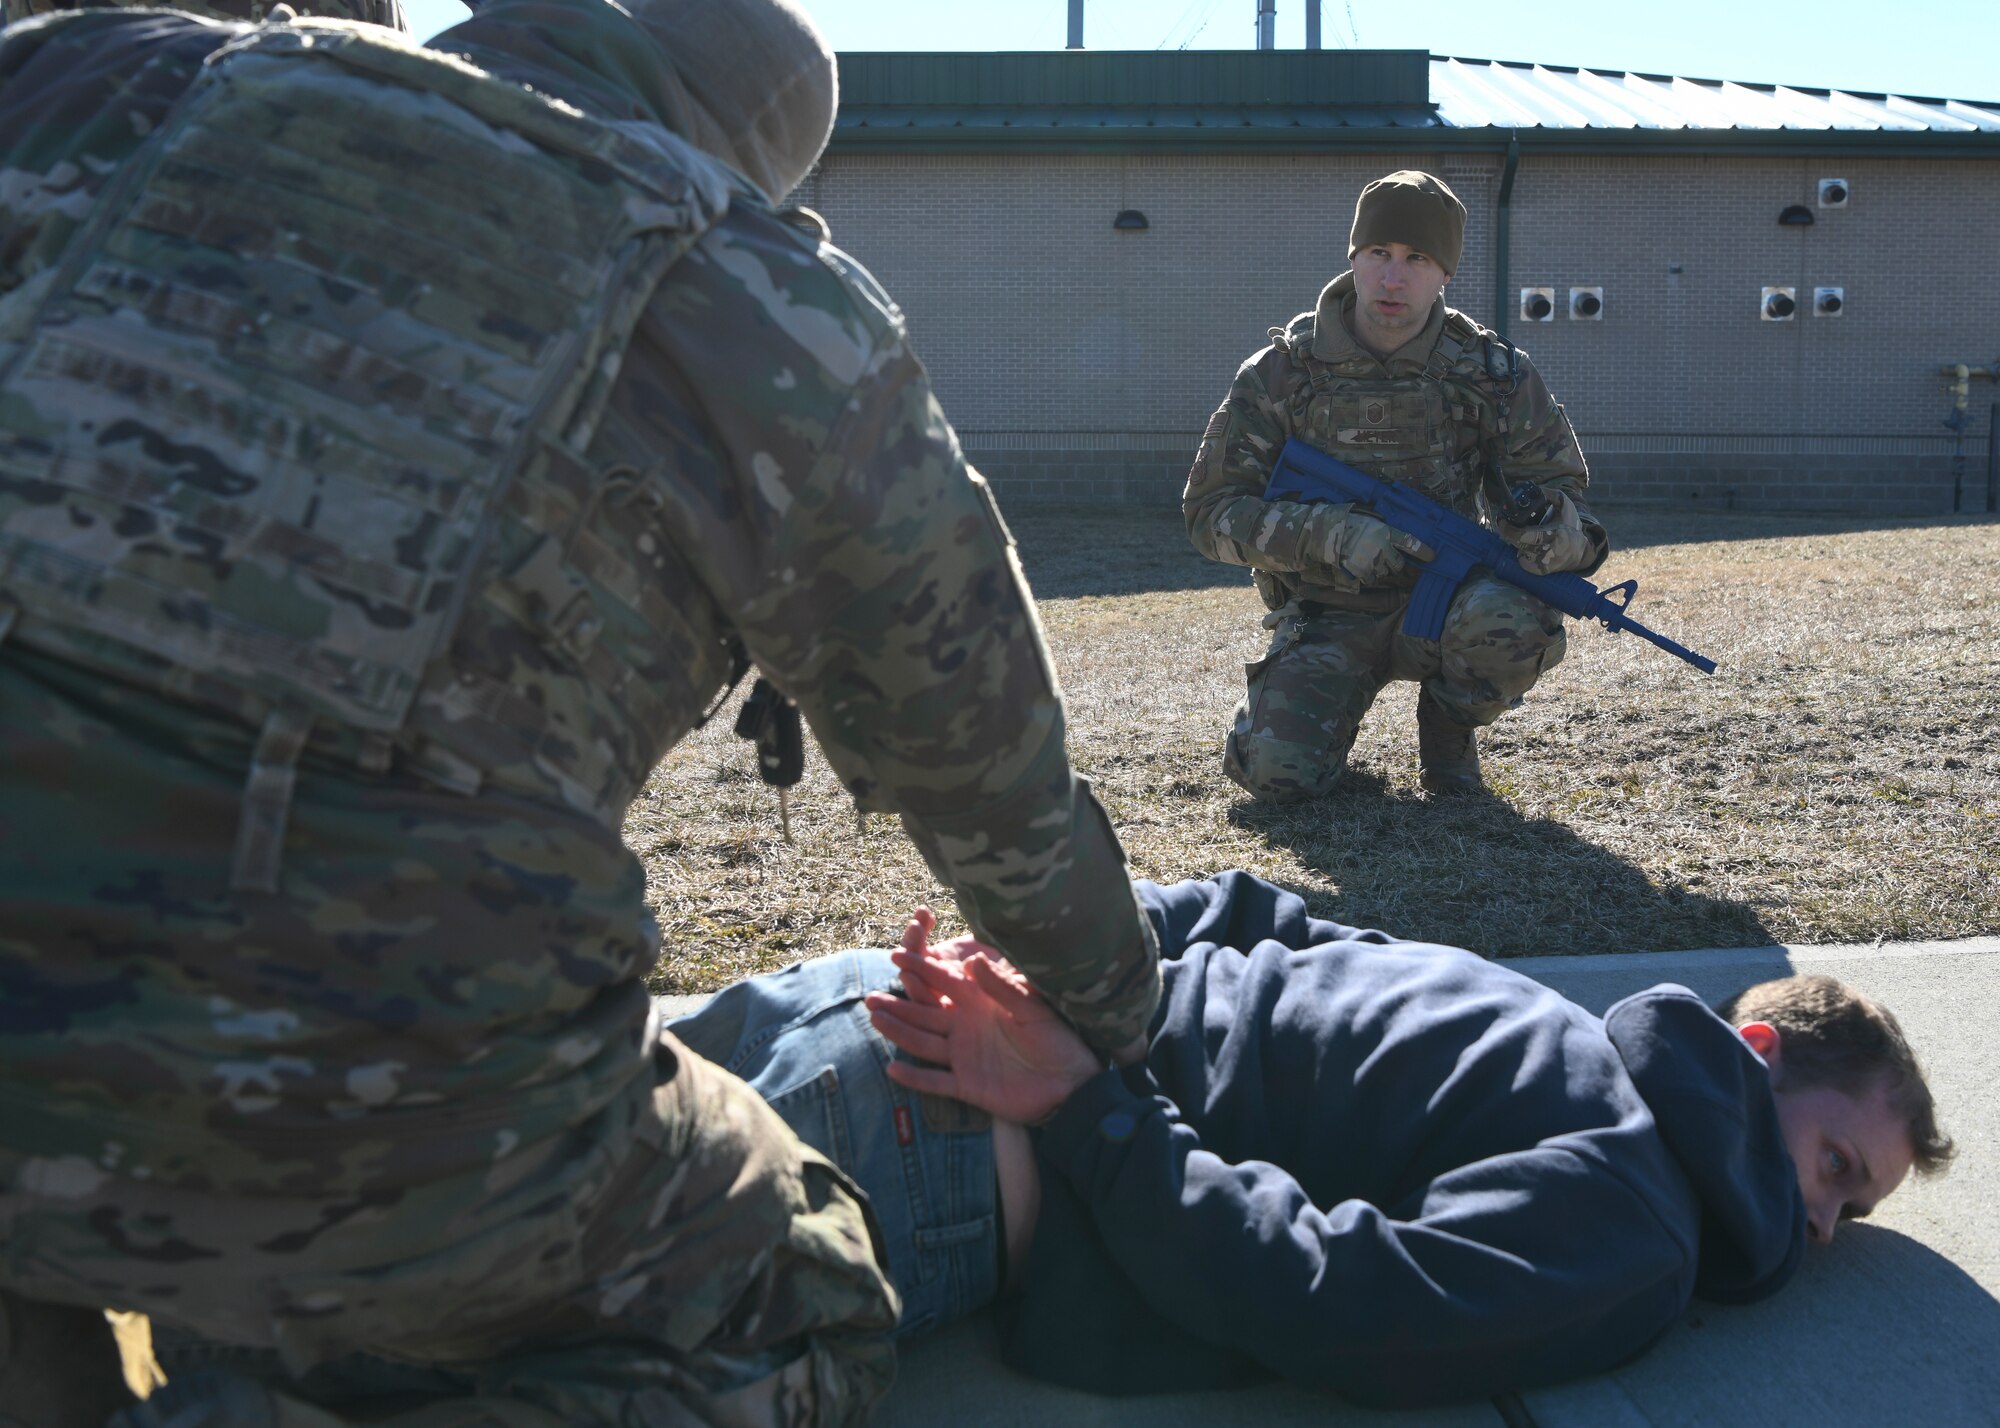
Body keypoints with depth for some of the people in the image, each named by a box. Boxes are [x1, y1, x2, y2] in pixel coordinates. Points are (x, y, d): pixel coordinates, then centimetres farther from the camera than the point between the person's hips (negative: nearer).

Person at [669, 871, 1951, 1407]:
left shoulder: (1533, 1024, 20)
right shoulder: (1632, 1252, -5)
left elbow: (1238, 911, 17)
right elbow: (1320, 1305, -21)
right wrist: (1084, 1107, -15)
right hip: (931, 1159, -7)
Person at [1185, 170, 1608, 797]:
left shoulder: (1494, 372, -3)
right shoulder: (1281, 373, -7)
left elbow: (1561, 489, 3)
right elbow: (1211, 510, -8)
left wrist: (1542, 522, -25)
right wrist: (1335, 538, -24)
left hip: (1442, 599, 1)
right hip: (1324, 620, 0)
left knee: (1514, 622, -34)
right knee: (1278, 771, -24)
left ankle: (1448, 726, 2)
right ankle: (1335, 708, 15)